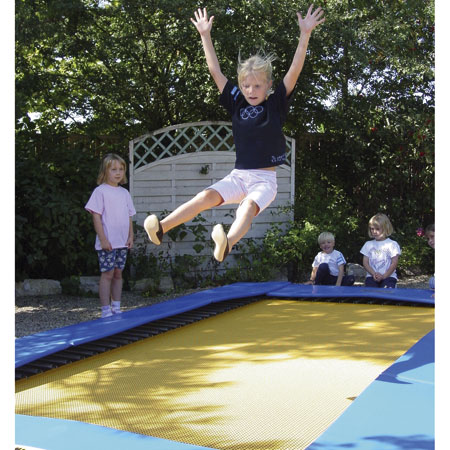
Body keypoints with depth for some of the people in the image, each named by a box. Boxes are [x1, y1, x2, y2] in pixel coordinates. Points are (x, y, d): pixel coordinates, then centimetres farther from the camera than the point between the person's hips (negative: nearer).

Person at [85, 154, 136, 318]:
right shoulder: (100, 191, -6)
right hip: (107, 242, -6)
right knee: (107, 274, -5)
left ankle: (116, 308, 18)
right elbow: (96, 216, -10)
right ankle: (106, 311, 0)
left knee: (118, 274, 11)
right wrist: (103, 239, -15)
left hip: (122, 242, 6)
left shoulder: (124, 192, 13)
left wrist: (130, 236, 7)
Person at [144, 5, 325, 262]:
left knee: (249, 205, -33)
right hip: (238, 176, 3)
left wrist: (305, 35, -18)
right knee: (208, 196, -22)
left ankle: (227, 243, -60)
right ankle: (161, 228, -34)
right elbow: (215, 71, 9)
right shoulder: (237, 104, 9)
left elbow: (294, 71, -9)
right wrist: (205, 35, 8)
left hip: (265, 178, -3)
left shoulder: (276, 105, 1)